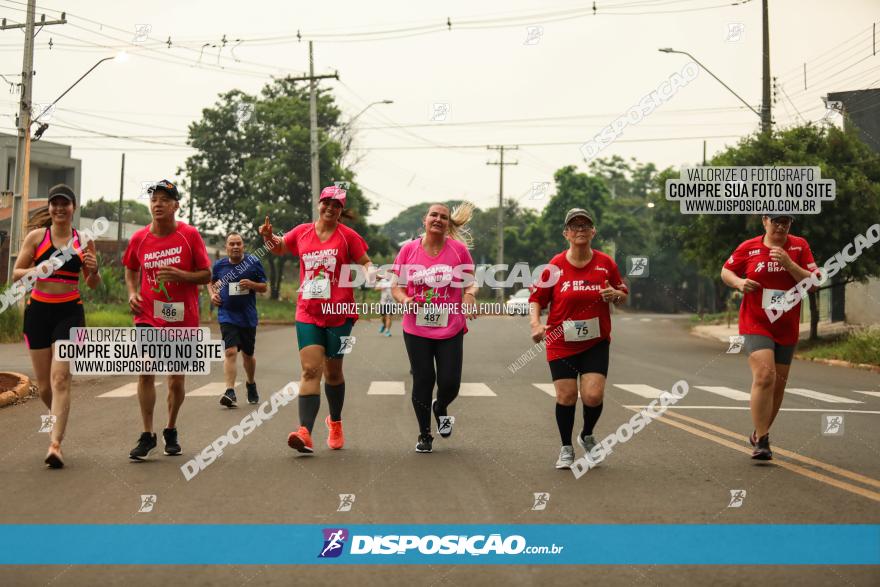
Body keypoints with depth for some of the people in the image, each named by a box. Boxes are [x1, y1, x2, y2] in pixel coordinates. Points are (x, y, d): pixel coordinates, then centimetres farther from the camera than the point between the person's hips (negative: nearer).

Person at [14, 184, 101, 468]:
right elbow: (16, 273, 2)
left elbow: (93, 285, 11)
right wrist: (37, 270, -18)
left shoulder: (83, 240, 5)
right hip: (38, 310, 1)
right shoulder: (36, 237, 3)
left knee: (60, 378, -16)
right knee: (43, 384, 9)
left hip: (70, 312, -1)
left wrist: (93, 270, -11)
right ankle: (58, 420, 39)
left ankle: (56, 443, -17)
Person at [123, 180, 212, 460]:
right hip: (148, 316, 1)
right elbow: (131, 269, 20)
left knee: (177, 379, 7)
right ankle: (147, 435, -3)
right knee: (145, 371, -13)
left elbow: (206, 275, -2)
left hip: (183, 319, -1)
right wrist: (133, 292, 2)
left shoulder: (190, 235, -5)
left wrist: (180, 275, -20)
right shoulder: (139, 238, 2)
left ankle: (171, 431, 28)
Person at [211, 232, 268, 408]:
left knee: (248, 354, 13)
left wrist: (251, 284, -15)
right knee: (231, 351, -17)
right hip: (227, 316, -1)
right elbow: (212, 283, 23)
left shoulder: (253, 263, 0)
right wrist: (213, 294, 3)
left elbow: (264, 287, 4)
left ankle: (251, 384, 39)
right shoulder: (219, 265, 4)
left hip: (248, 316, 1)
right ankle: (230, 392, -22)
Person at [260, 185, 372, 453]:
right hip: (308, 313, 1)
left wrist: (368, 272, -20)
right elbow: (278, 248, 24)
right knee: (310, 370, -12)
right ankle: (305, 432, -21)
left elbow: (366, 263, 3)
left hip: (339, 313, -1)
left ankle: (335, 423, 34)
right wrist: (268, 236, 3)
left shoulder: (348, 236, -1)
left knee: (333, 372, 10)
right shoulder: (302, 232, 7)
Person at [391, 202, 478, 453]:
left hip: (450, 330, 0)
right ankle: (424, 435, 21)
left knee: (450, 382, -1)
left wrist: (468, 301, -14)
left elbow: (469, 284, 7)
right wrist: (406, 300, -15)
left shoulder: (459, 249, -1)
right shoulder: (408, 249, -1)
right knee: (423, 381, 4)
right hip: (416, 329, 0)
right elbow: (396, 286, 5)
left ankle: (440, 408, 36)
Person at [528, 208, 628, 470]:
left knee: (593, 395, -10)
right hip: (561, 343, 0)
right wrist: (536, 324, -14)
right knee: (566, 396, -2)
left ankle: (587, 436, 22)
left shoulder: (606, 263, -1)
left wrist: (616, 295, -12)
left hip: (596, 343, 1)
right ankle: (566, 448, 21)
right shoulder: (555, 266, -5)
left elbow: (623, 295, 11)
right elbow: (536, 298, 3)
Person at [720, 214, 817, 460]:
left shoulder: (800, 246, 1)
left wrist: (789, 264, -19)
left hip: (787, 329, 3)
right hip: (755, 324, -3)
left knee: (778, 385, 11)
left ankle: (760, 434, 32)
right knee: (765, 376, -21)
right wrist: (739, 282, -10)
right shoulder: (749, 248, -1)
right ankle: (761, 441, -15)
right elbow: (726, 271, 11)